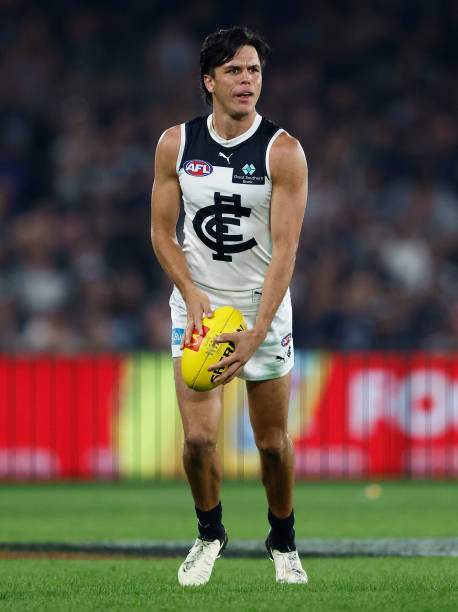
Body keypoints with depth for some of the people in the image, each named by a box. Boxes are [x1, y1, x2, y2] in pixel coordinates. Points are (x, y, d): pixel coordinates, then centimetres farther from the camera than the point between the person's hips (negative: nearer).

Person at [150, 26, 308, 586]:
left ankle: (283, 541, 27)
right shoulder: (175, 145, -4)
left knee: (273, 441, 4)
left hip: (264, 308, -1)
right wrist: (192, 295, -12)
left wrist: (255, 335, -25)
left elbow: (284, 249, -16)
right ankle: (209, 534, 16)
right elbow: (162, 230, 3)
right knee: (199, 437, -10)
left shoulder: (283, 152, -12)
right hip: (197, 304, 1)